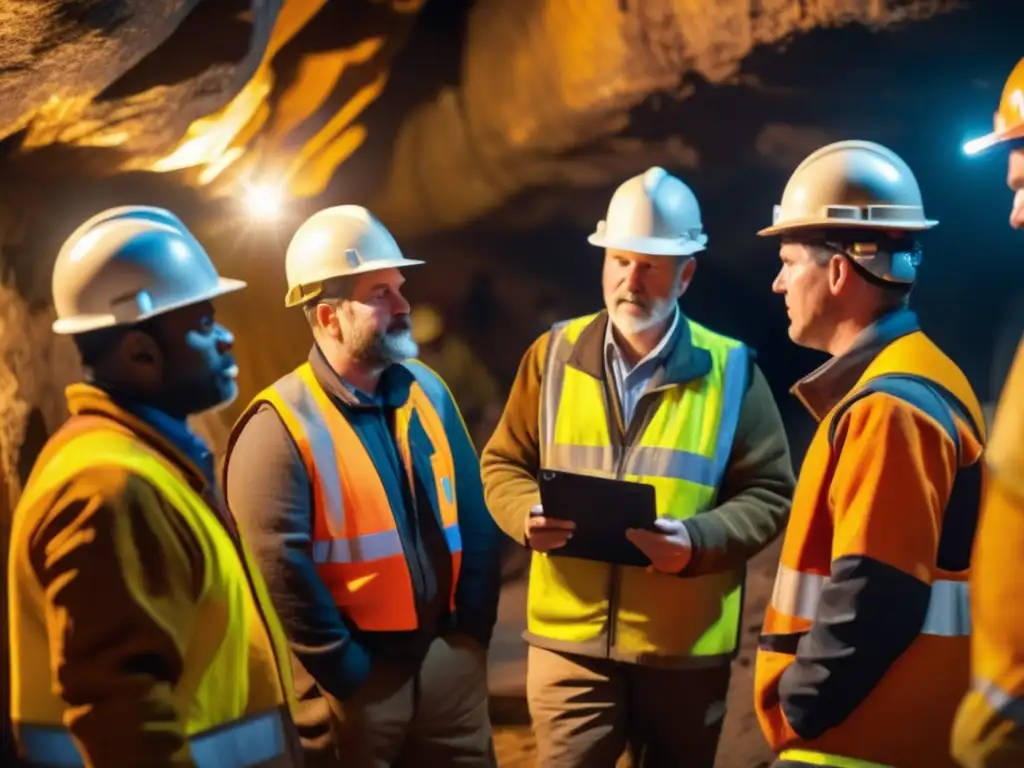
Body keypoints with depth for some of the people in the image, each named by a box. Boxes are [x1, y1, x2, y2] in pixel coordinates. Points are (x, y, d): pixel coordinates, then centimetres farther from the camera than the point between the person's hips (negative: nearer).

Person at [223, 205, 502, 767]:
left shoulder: (427, 391, 6)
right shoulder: (282, 423, -14)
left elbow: (474, 514, 9)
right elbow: (277, 564, -17)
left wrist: (474, 623, 4)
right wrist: (342, 667, -14)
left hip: (446, 650, 6)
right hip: (355, 671, -6)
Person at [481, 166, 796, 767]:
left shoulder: (730, 369, -2)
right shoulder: (555, 353, 3)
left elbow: (770, 495, -1)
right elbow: (504, 464, 10)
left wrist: (696, 541, -19)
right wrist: (528, 515, -13)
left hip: (686, 648, 0)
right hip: (569, 640, 1)